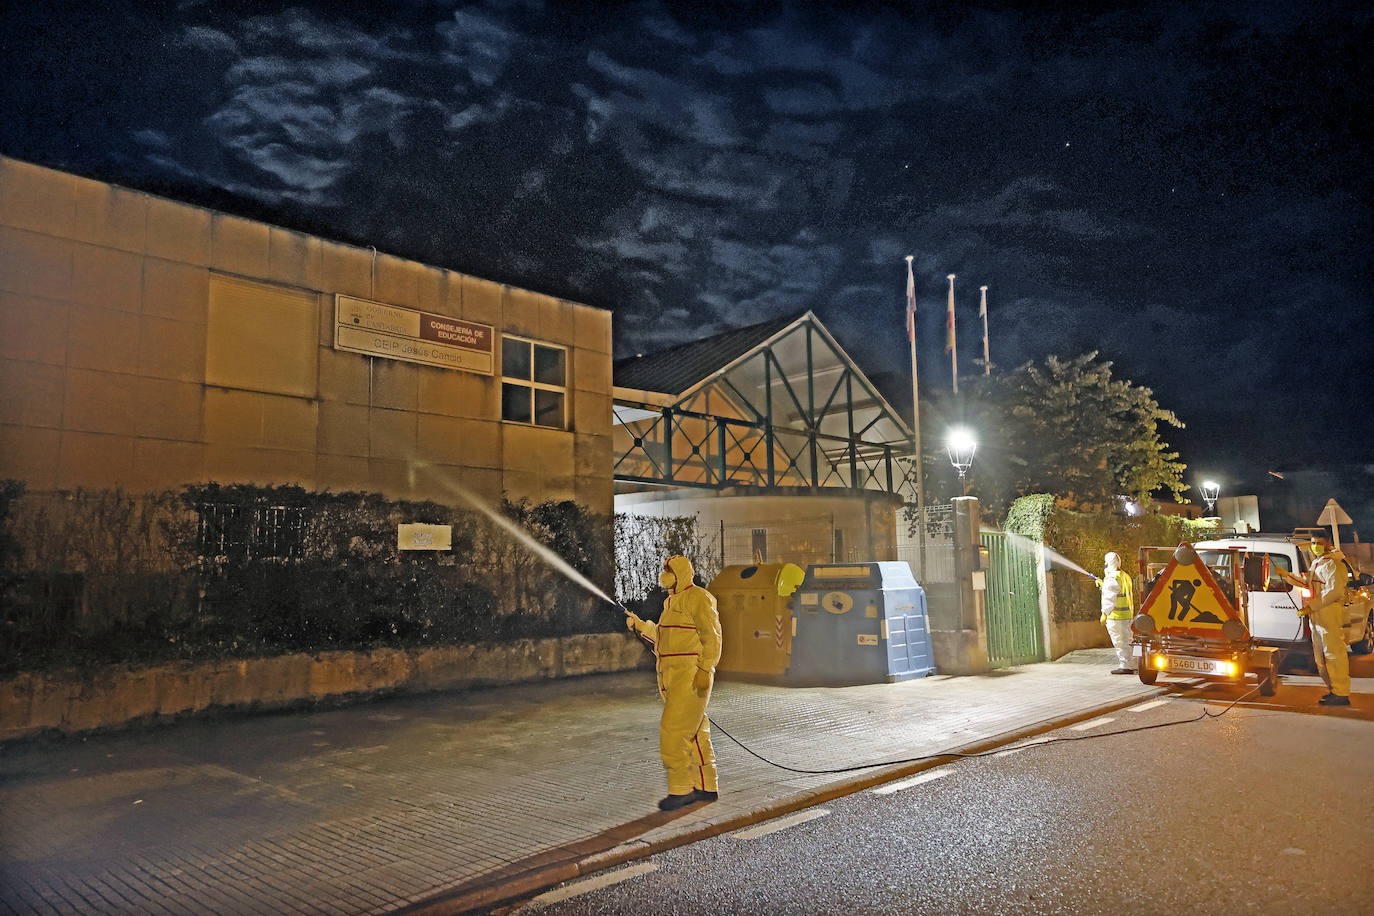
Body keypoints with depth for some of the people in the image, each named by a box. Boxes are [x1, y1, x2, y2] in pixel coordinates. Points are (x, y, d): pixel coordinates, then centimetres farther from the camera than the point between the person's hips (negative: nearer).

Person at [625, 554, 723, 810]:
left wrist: (704, 670, -21)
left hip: (691, 676, -9)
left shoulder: (698, 598, -10)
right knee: (694, 732, 13)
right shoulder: (672, 602, 19)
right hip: (673, 676, 9)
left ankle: (680, 789, -1)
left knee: (674, 731, -10)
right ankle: (707, 787, 20)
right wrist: (640, 626, 17)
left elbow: (712, 636, -15)